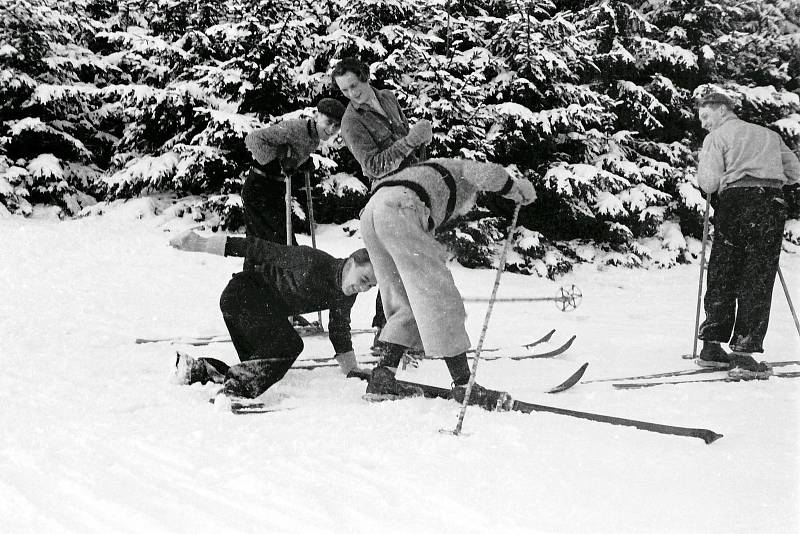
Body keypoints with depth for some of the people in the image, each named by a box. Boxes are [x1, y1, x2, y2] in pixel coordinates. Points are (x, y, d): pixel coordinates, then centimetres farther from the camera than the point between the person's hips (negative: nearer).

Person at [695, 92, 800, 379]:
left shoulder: (717, 137, 10)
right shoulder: (769, 135, 24)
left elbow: (708, 184, -1)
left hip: (735, 201, -2)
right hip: (771, 205, 2)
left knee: (721, 278, 10)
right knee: (757, 281, -1)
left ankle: (712, 347, 14)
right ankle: (743, 354, -8)